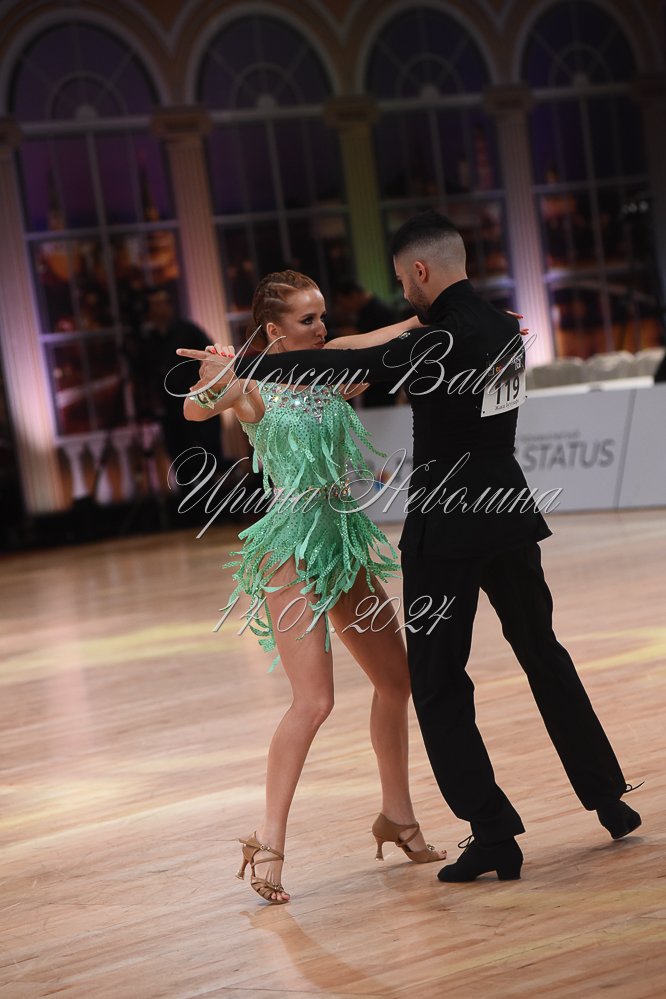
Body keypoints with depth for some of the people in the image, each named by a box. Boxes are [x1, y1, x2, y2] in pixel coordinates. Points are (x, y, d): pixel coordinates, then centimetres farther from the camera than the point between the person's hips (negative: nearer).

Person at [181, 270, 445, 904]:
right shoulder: (254, 386, -9)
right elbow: (193, 411, -29)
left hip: (344, 537, 7)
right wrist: (211, 381, -49)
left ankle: (397, 816, 26)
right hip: (293, 548, -7)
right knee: (314, 700, -16)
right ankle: (268, 842, -8)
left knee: (396, 678, 11)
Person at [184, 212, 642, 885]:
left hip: (446, 530, -8)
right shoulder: (505, 330, 6)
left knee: (438, 683, 3)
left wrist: (238, 369, -14)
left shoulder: (441, 343, -19)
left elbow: (338, 367, -21)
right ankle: (609, 801, 27)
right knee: (543, 655, 21)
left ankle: (494, 835, 2)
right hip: (510, 513, 8)